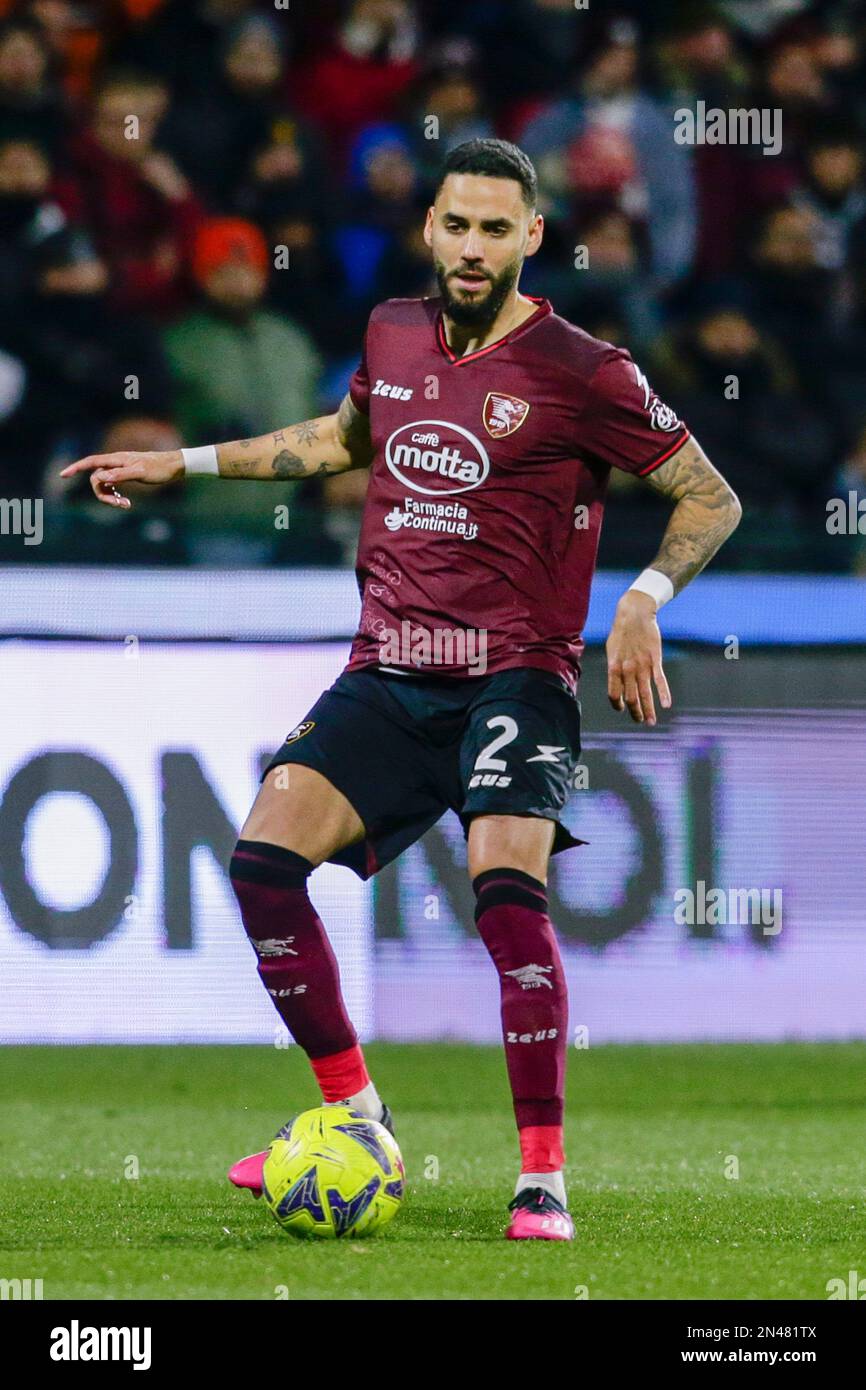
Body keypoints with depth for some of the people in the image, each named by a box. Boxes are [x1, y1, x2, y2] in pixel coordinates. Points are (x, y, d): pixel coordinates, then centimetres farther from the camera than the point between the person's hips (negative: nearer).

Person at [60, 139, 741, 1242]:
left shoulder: (579, 372, -7)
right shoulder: (394, 335, 9)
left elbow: (712, 498, 0)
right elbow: (346, 438, 31)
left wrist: (643, 601, -16)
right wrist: (181, 463, 31)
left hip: (514, 675, -5)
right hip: (388, 674, 5)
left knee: (507, 884, -26)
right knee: (264, 853, -12)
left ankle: (542, 1179, -17)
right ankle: (355, 1120, 3)